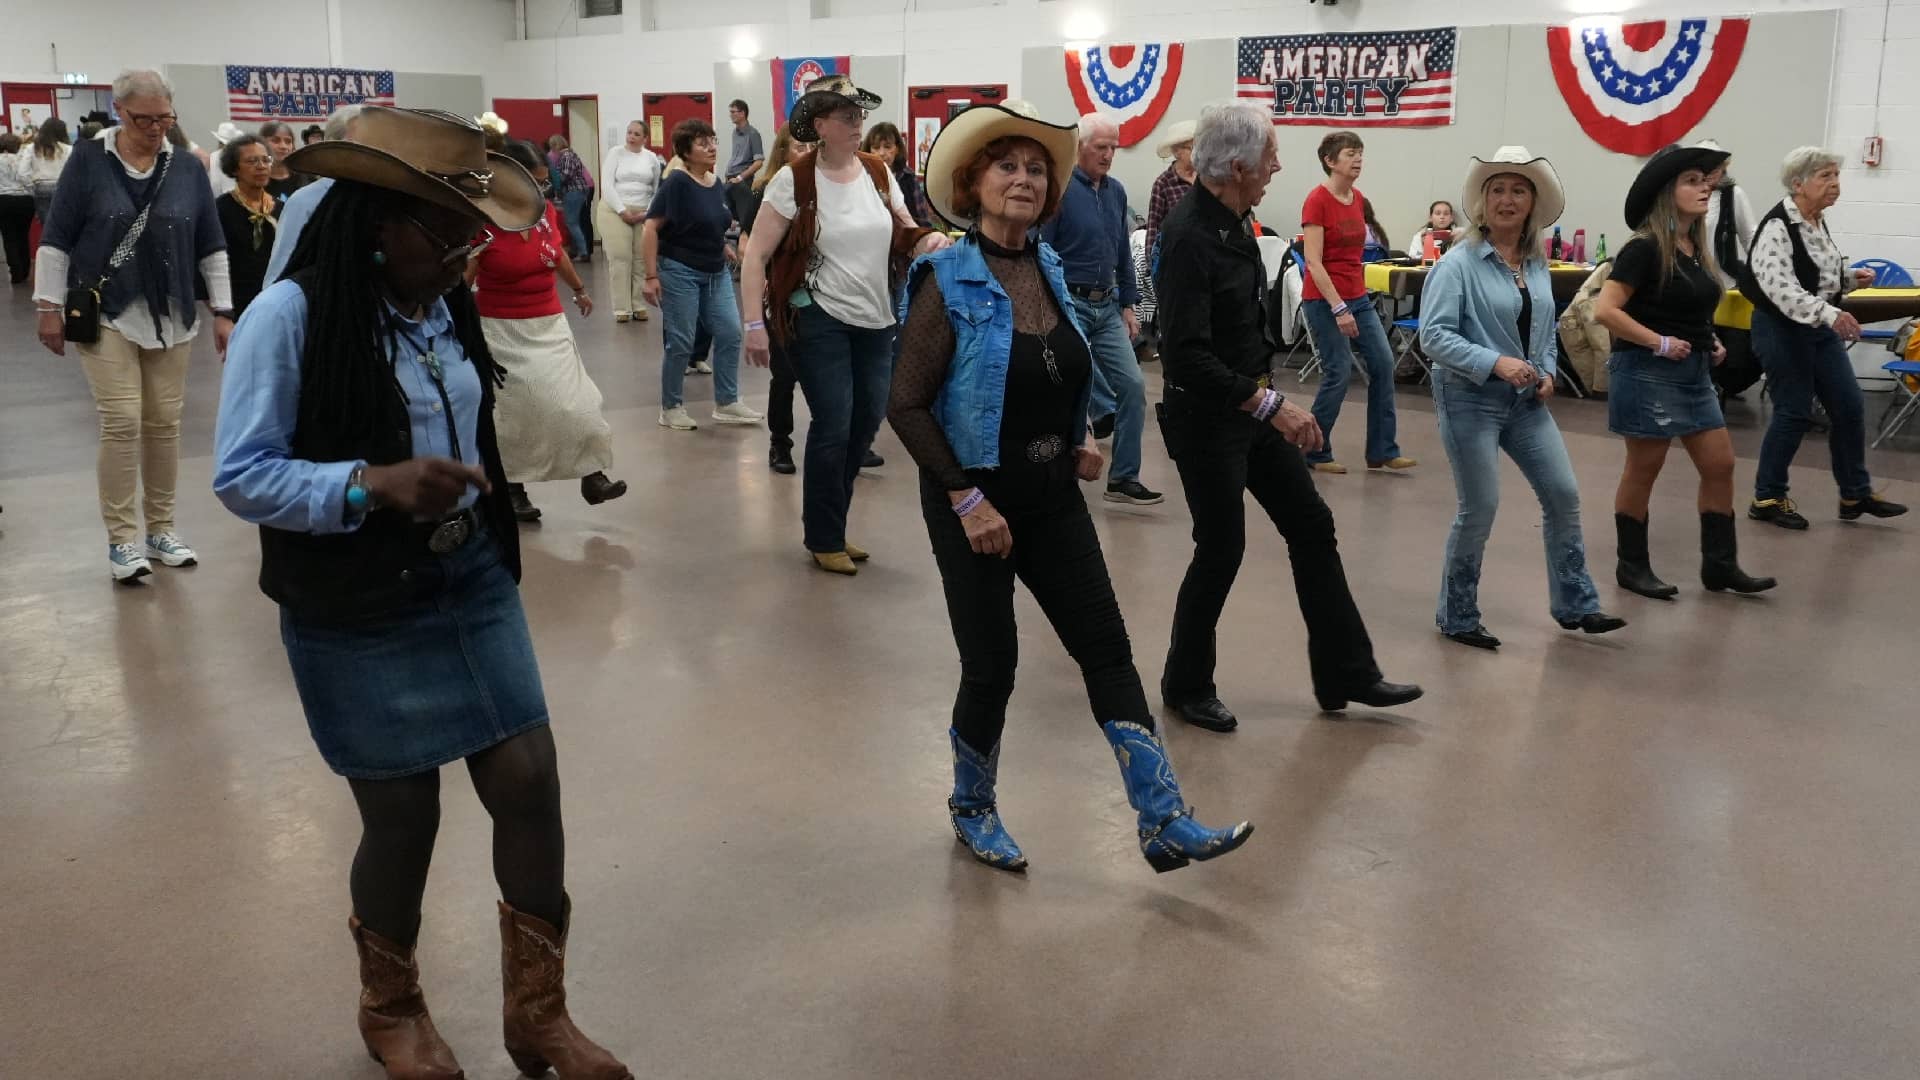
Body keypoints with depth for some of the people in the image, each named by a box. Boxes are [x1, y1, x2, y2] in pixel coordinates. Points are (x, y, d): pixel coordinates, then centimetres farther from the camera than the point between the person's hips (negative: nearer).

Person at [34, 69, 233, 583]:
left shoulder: (188, 168, 4)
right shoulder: (88, 161, -3)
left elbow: (212, 246, 8)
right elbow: (56, 239, -1)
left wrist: (222, 313, 5)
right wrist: (49, 307, -4)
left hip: (171, 318, 3)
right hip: (105, 315, -3)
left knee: (164, 423, 6)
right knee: (121, 422, -9)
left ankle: (161, 528, 19)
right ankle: (122, 537, 2)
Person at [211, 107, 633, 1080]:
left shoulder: (445, 306, 5)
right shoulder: (289, 316, -15)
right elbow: (238, 475, -15)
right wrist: (374, 485, -29)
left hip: (472, 582, 6)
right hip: (357, 614, -6)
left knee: (530, 786, 3)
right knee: (403, 818, 6)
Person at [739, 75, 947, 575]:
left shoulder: (878, 172, 3)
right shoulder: (793, 181, -11)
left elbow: (905, 233, 15)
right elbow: (756, 255, -10)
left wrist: (930, 240, -9)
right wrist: (755, 324, -16)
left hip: (875, 319, 6)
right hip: (818, 319, -6)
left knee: (866, 423, 12)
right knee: (834, 427, -5)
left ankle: (830, 525, 32)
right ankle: (824, 540, 14)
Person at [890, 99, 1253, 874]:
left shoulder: (1050, 267, 5)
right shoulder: (949, 283, -15)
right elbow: (906, 406, -16)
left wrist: (1081, 441, 5)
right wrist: (965, 498, -20)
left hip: (1054, 498, 6)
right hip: (975, 502, -6)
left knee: (1107, 650, 2)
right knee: (992, 666, 4)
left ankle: (1164, 824, 6)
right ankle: (972, 811, 29)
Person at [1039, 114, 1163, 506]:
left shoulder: (1116, 191, 11)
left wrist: (1128, 305, 15)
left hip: (1107, 307, 6)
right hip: (1068, 305, -6)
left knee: (1133, 385, 0)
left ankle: (1124, 478, 6)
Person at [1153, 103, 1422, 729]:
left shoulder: (1233, 222, 5)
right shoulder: (1190, 237, -24)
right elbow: (1187, 356, -30)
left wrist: (1268, 398, 18)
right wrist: (1270, 405, -29)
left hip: (1252, 410, 9)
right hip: (1207, 418, -9)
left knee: (1312, 526, 11)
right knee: (1221, 550, 1)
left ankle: (1345, 676, 21)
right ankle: (1186, 687, 22)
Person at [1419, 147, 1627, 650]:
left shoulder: (1537, 265, 9)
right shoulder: (1459, 263, -12)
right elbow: (1434, 334, -18)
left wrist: (1548, 373, 2)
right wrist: (1496, 363, -25)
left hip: (1525, 401, 7)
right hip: (1471, 399, -6)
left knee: (1564, 495, 6)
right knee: (1479, 510, -3)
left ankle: (1575, 606, 21)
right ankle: (1457, 617, 14)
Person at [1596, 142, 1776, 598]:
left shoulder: (1696, 248, 11)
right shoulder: (1644, 248, -15)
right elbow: (1605, 310, -22)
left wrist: (1710, 342, 9)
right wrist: (1659, 342, -20)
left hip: (1693, 372, 9)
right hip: (1647, 372, -8)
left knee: (1720, 466, 8)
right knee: (1642, 472, 2)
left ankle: (1720, 565, 17)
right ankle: (1633, 566, 15)